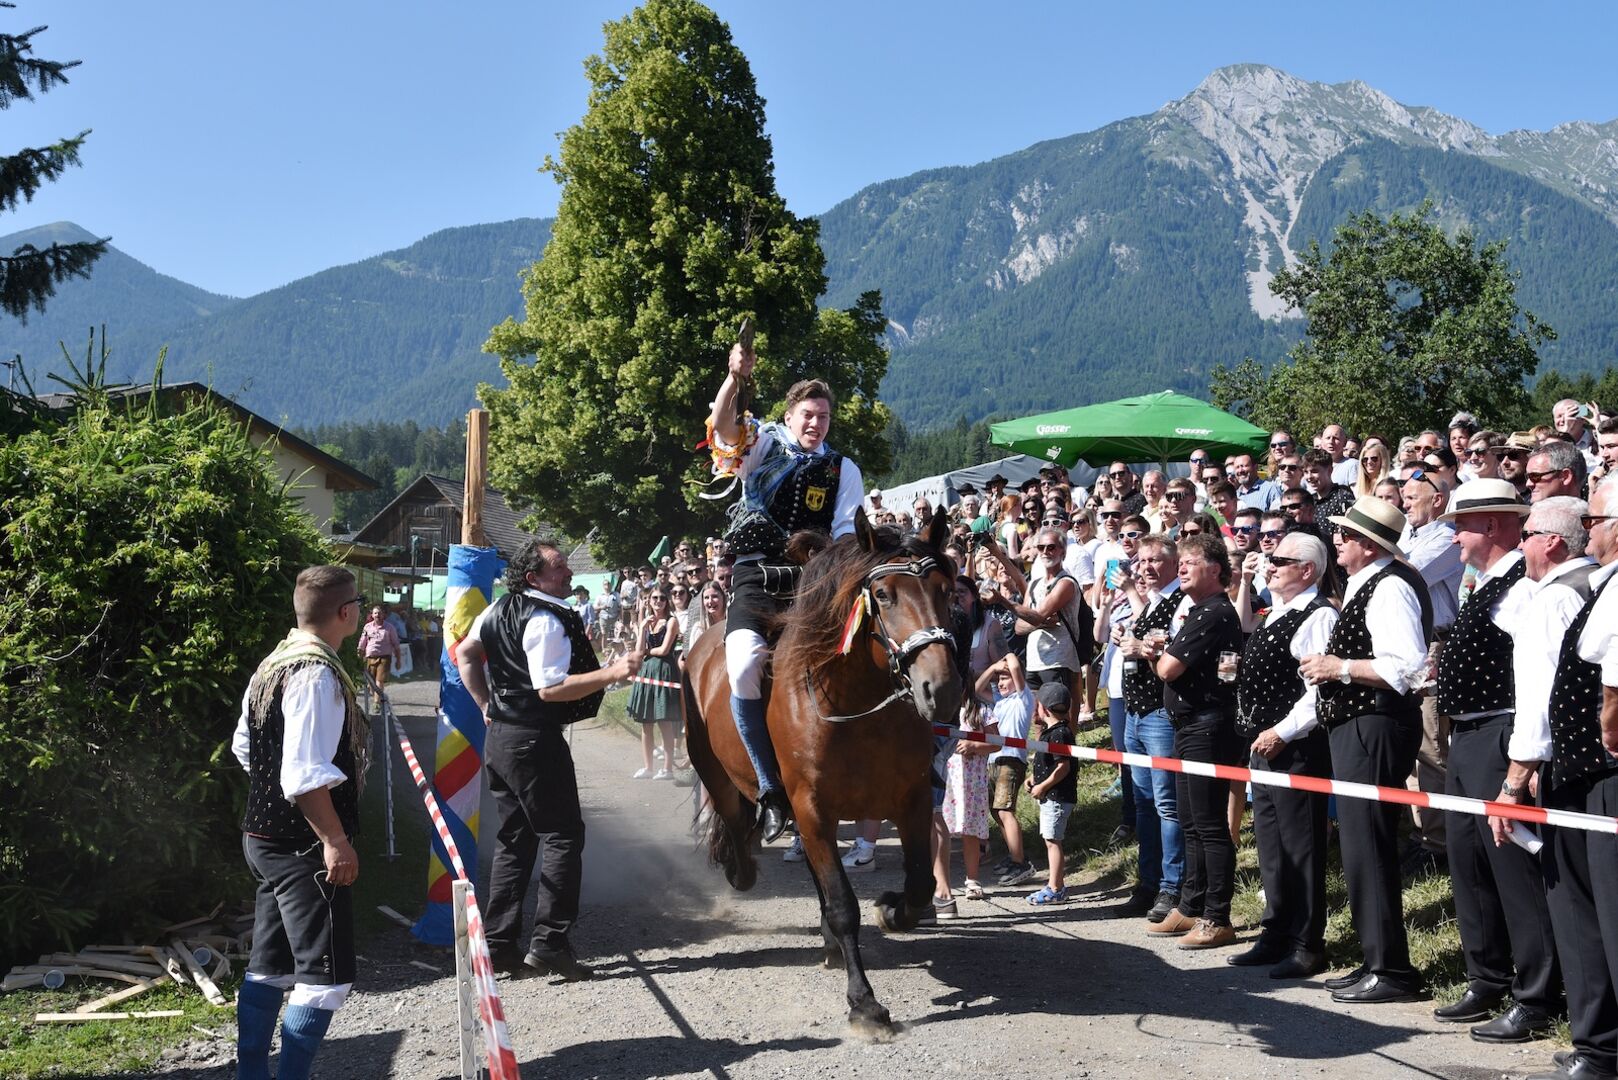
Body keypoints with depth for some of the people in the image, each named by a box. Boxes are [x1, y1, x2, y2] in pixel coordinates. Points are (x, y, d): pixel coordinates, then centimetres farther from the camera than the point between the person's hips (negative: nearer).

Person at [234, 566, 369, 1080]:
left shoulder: (273, 665, 10)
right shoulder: (318, 673, -21)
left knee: (269, 966, 17)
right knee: (326, 976, -5)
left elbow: (244, 747, 18)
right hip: (305, 845, -10)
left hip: (265, 836, 10)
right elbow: (306, 773, -26)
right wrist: (335, 840, -21)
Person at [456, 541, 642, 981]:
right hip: (535, 741, -9)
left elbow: (464, 653, 20)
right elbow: (550, 689, -23)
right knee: (563, 837, -1)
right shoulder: (546, 620, -17)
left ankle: (499, 943, 15)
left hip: (499, 735, 9)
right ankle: (549, 942, -4)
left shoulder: (498, 610, 10)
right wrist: (612, 673, -26)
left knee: (513, 841, 14)